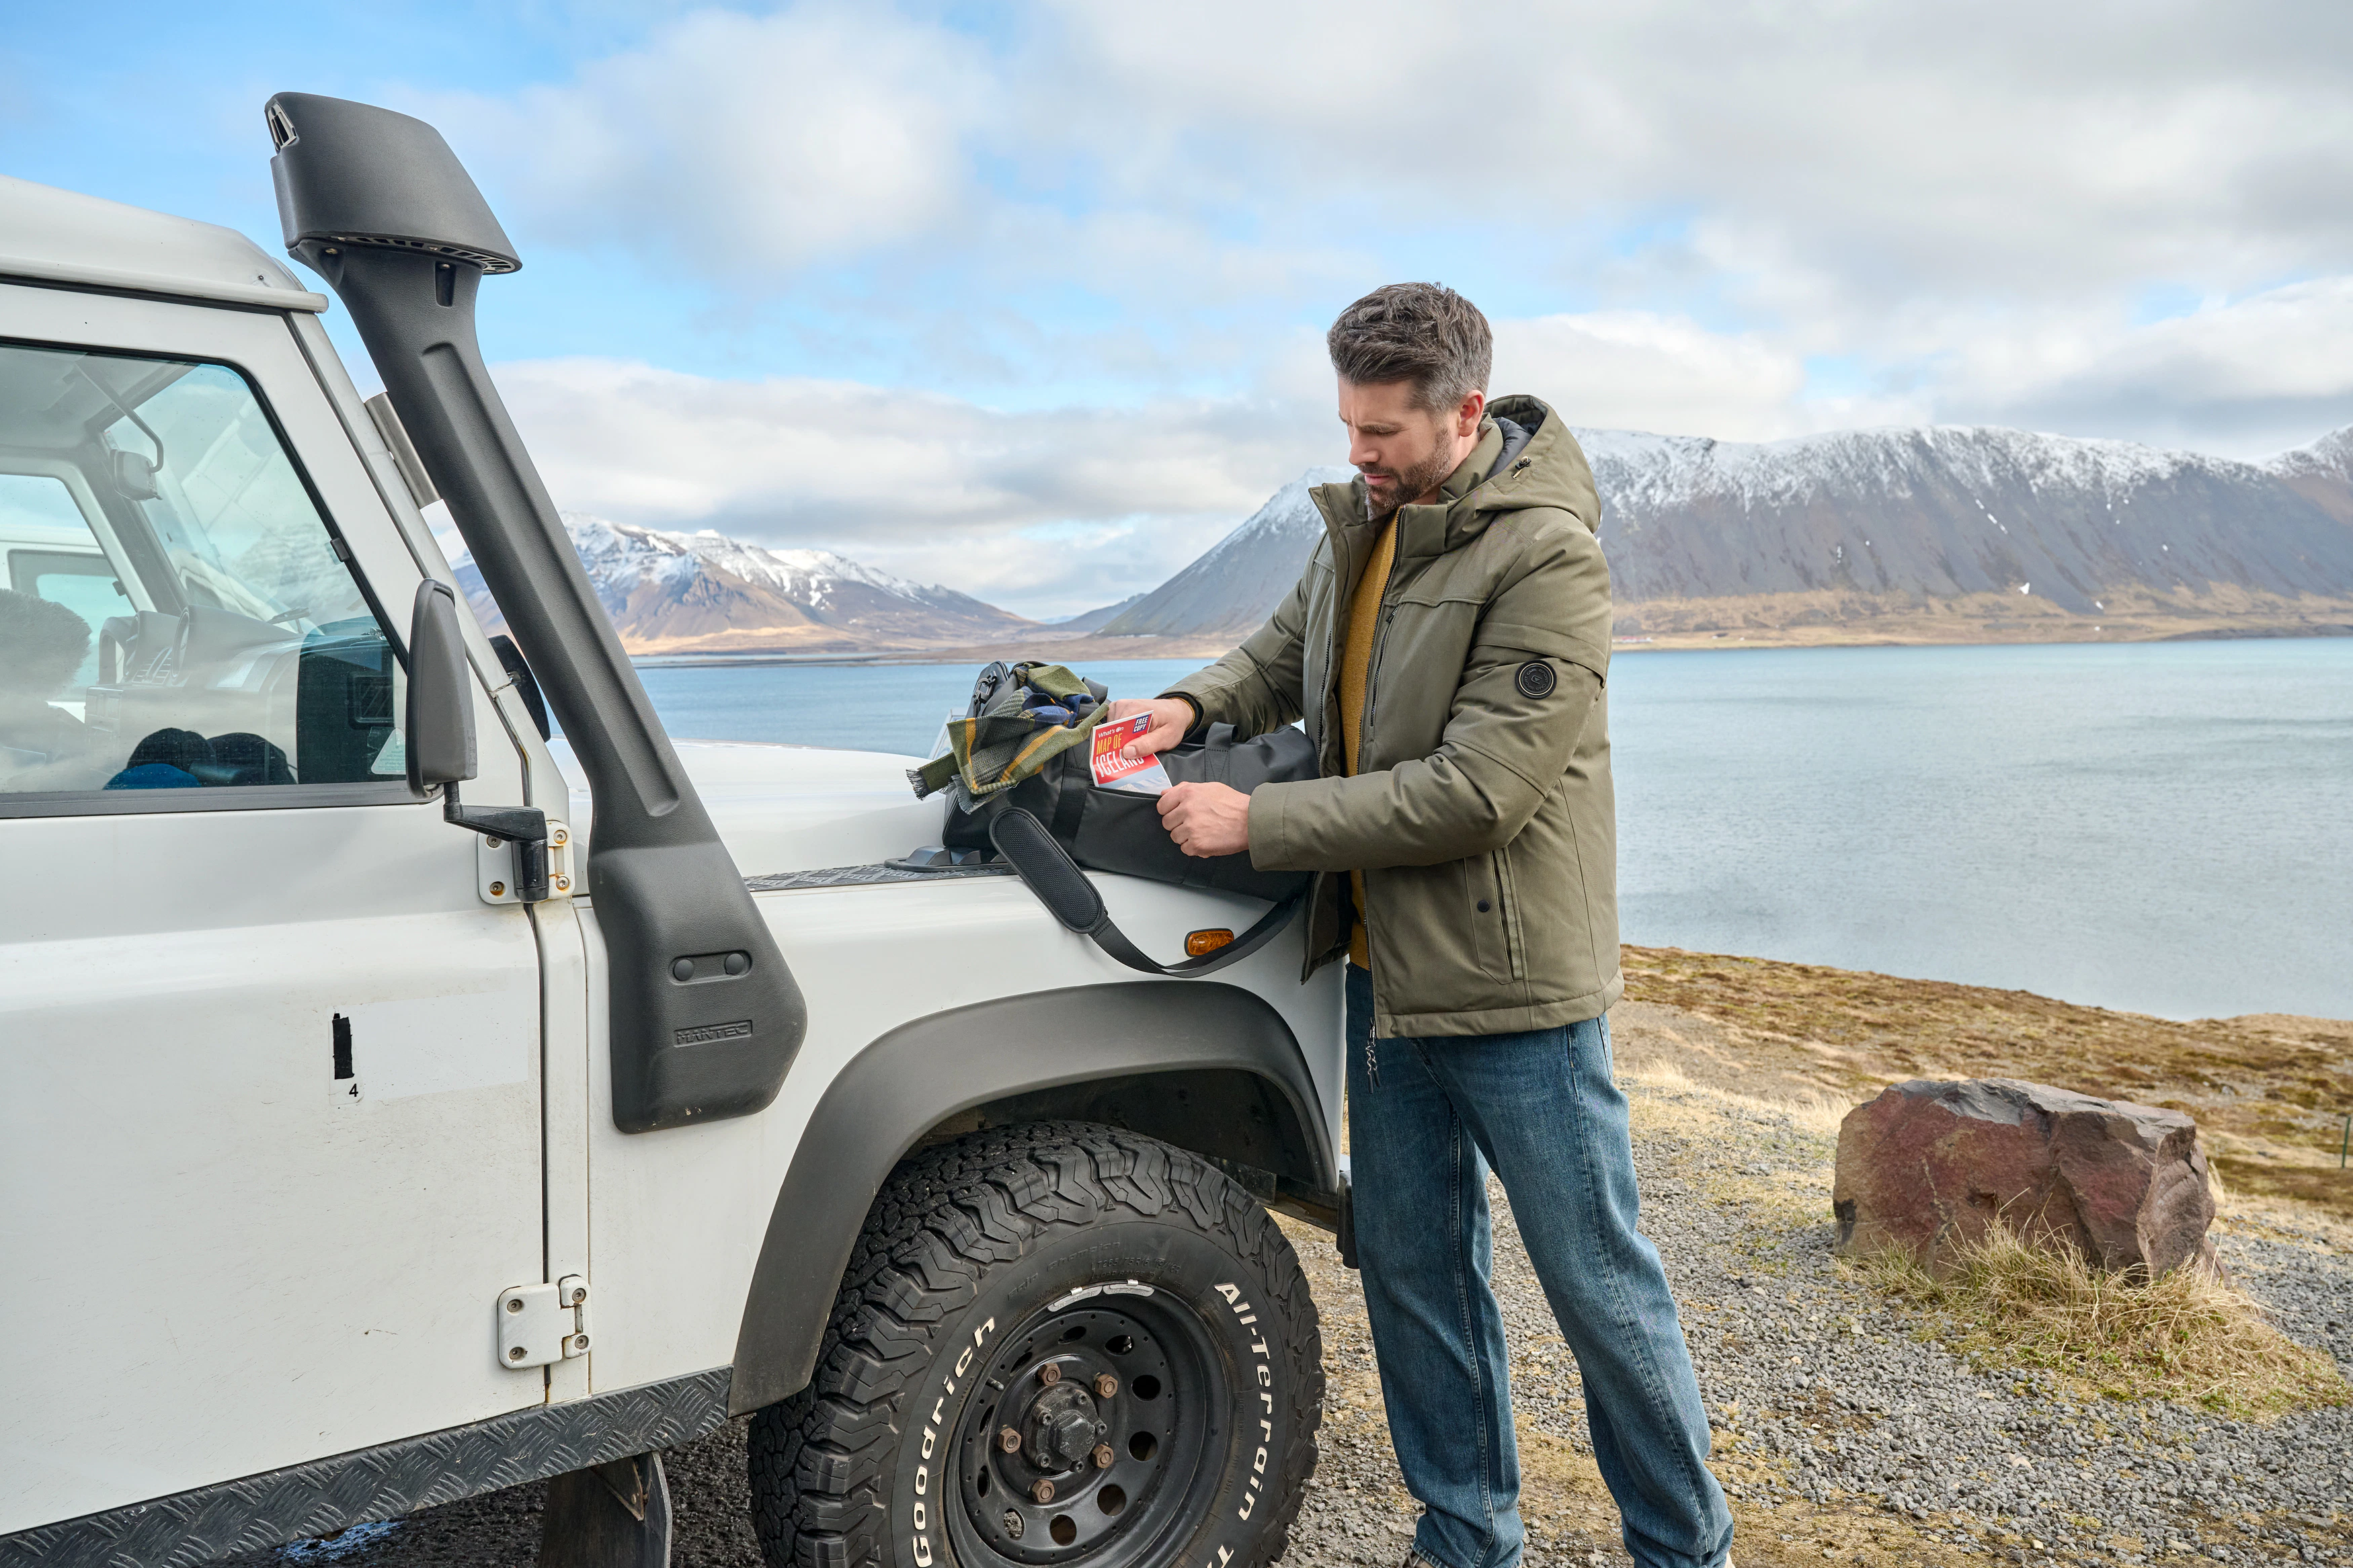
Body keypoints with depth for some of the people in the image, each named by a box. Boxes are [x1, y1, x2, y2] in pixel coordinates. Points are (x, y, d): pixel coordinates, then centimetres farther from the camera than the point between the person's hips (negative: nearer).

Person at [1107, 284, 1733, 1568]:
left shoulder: (1546, 558, -19)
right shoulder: (1360, 521, 6)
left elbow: (1475, 789, -25)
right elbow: (1286, 649, 21)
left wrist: (1256, 822, -22)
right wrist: (1197, 704, -1)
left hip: (1513, 981, -7)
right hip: (1386, 967, 7)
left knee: (1596, 1282, 6)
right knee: (1411, 1266, 16)